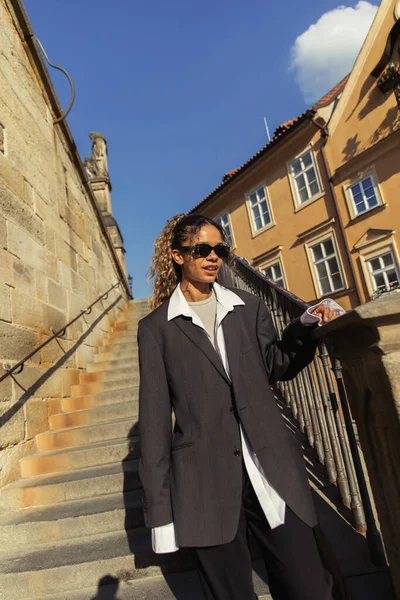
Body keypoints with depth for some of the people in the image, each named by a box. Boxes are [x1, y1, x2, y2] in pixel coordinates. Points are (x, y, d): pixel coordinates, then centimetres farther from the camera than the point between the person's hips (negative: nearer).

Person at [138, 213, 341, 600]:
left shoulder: (250, 309, 8)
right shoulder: (156, 328, 0)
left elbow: (276, 367, 12)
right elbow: (154, 419, -2)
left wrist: (306, 326, -4)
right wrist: (159, 507, -2)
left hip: (272, 471, 3)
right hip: (206, 483, -2)